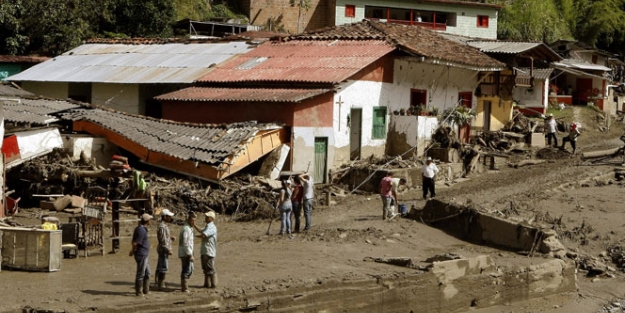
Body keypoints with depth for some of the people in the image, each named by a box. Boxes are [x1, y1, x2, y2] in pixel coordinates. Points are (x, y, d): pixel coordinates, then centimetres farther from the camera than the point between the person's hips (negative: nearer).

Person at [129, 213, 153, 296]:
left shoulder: (139, 228, 11)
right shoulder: (142, 230, -20)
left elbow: (134, 242, 17)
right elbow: (135, 243, -22)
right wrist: (132, 252, -7)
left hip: (144, 255, 10)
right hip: (141, 255, -10)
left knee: (147, 273, 18)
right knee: (140, 274, -2)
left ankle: (146, 290, 25)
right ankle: (138, 292, 5)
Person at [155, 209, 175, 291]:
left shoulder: (164, 225, 12)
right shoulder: (162, 227, -20)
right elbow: (163, 241, -23)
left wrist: (170, 237, 9)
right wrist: (168, 250, -22)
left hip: (163, 250, 10)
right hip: (163, 249, -10)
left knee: (160, 267, 15)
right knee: (164, 268, -8)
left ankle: (158, 283, 23)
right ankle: (160, 285, -6)